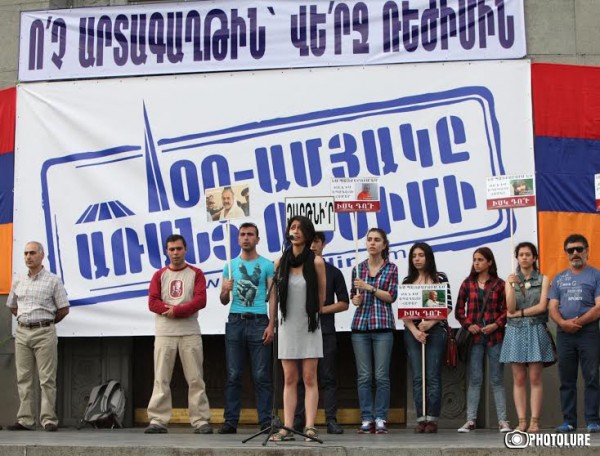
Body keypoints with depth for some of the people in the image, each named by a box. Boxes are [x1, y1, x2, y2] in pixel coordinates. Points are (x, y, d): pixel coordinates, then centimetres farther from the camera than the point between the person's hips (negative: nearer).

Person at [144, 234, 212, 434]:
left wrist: (176, 310, -12)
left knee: (195, 378, -1)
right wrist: (170, 310, -13)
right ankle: (158, 420, 1)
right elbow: (153, 302, 2)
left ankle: (201, 420, 1)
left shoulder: (196, 274, 8)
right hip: (164, 333, 1)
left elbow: (200, 300, -5)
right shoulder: (159, 275, 13)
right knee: (161, 378, -1)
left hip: (190, 333, -1)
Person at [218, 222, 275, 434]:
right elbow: (224, 301, 15)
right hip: (235, 321, 3)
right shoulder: (230, 265, 14)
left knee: (261, 376, -2)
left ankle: (266, 421, 0)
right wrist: (225, 291, -8)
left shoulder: (267, 265, 5)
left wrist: (271, 325, -10)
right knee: (233, 375, 3)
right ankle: (230, 421, 5)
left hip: (258, 321, -3)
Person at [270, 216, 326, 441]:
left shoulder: (316, 262, -6)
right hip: (287, 325, 3)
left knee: (309, 378, -2)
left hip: (309, 326, -3)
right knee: (289, 379, 5)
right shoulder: (281, 262, 2)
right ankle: (287, 427, 6)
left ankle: (310, 427, -1)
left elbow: (321, 296, 4)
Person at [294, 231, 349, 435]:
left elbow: (344, 303, 7)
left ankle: (331, 420, -2)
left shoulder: (333, 272, 9)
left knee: (328, 377, -2)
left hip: (325, 331, -1)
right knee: (300, 377, 1)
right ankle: (298, 420, 5)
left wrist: (322, 309, -7)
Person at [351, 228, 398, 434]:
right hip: (360, 324, 2)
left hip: (383, 325, -2)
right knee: (363, 376, 0)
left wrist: (370, 287, -12)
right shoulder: (358, 268, 12)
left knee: (382, 376, -4)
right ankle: (366, 419, 5)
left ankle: (380, 419, 1)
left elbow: (391, 296, -3)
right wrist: (356, 299, -3)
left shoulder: (391, 268, 5)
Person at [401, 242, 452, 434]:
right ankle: (421, 418, 3)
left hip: (435, 330, -2)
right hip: (413, 332, 2)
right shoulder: (407, 281, 11)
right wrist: (414, 330, -8)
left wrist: (430, 323, -12)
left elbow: (448, 306, -1)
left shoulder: (440, 278, 5)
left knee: (433, 377, -5)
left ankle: (432, 419, -2)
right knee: (417, 377, 1)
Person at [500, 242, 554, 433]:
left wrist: (519, 313, -5)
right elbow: (510, 307, -2)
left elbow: (542, 306, -5)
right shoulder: (511, 279, 10)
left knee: (535, 379, -4)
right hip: (515, 331, 2)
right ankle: (522, 421, 0)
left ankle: (534, 422, -4)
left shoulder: (543, 280, 6)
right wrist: (512, 286, -14)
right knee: (519, 379, 0)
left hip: (536, 331, -2)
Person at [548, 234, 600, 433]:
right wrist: (563, 323, -11)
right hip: (564, 334, 4)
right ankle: (569, 421, 11)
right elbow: (552, 308, 9)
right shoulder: (559, 279, 16)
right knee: (566, 380, 6)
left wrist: (577, 323, -14)